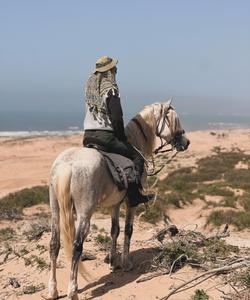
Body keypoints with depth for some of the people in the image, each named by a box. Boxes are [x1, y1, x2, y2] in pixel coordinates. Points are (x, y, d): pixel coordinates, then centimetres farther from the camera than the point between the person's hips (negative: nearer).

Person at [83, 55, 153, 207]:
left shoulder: (90, 85, 11)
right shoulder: (111, 89, -12)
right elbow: (117, 118, -15)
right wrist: (122, 137, 1)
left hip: (88, 135, 8)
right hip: (105, 136, -8)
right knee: (137, 158, 3)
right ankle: (134, 196, 1)